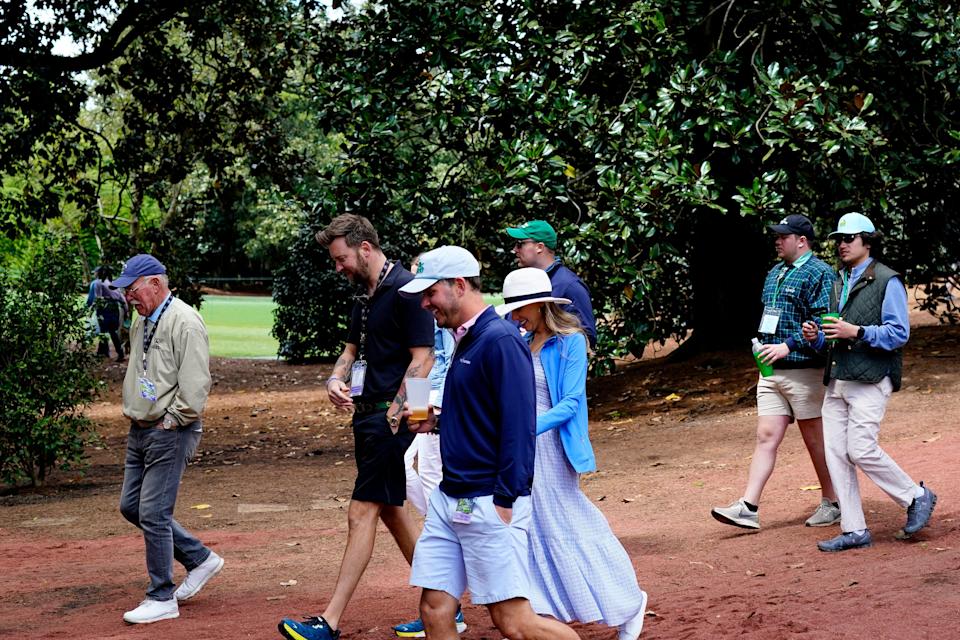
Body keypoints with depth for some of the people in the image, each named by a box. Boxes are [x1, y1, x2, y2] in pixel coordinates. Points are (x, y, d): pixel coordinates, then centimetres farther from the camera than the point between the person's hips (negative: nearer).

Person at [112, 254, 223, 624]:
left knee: (153, 513, -8)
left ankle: (162, 600, 4)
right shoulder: (142, 322, 14)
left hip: (170, 433, -10)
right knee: (131, 506, 13)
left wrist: (170, 422, -16)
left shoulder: (184, 322, -16)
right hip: (140, 430, 10)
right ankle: (200, 559, 25)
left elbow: (195, 384, -21)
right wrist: (133, 413, 14)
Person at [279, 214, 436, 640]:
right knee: (391, 511, 15)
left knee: (362, 513, -8)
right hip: (368, 414, 10)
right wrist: (336, 380, 3)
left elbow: (422, 359, -17)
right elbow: (352, 349, 24)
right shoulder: (366, 294, 14)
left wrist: (394, 417, -18)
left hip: (390, 417, -10)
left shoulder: (405, 290, -14)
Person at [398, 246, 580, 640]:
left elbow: (518, 425, -19)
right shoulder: (466, 340, 15)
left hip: (490, 503, -9)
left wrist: (505, 501, -21)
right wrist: (436, 421, 10)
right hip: (449, 499, 9)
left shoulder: (500, 339, -14)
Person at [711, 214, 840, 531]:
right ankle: (748, 508, -5)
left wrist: (788, 346, -24)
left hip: (804, 371, -8)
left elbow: (821, 321, -20)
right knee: (766, 437, 1)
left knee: (816, 440, 3)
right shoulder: (774, 273, 18)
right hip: (771, 371, 8)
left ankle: (831, 503, 17)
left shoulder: (818, 273, -10)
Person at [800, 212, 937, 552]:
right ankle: (854, 531, 5)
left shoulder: (887, 281, -4)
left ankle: (917, 497, 7)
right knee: (836, 453, 0)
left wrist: (857, 332, -21)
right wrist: (816, 337, 4)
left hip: (870, 380, -8)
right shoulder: (838, 283, 20)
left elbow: (899, 333, -11)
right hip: (837, 381, 8)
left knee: (861, 449, -15)